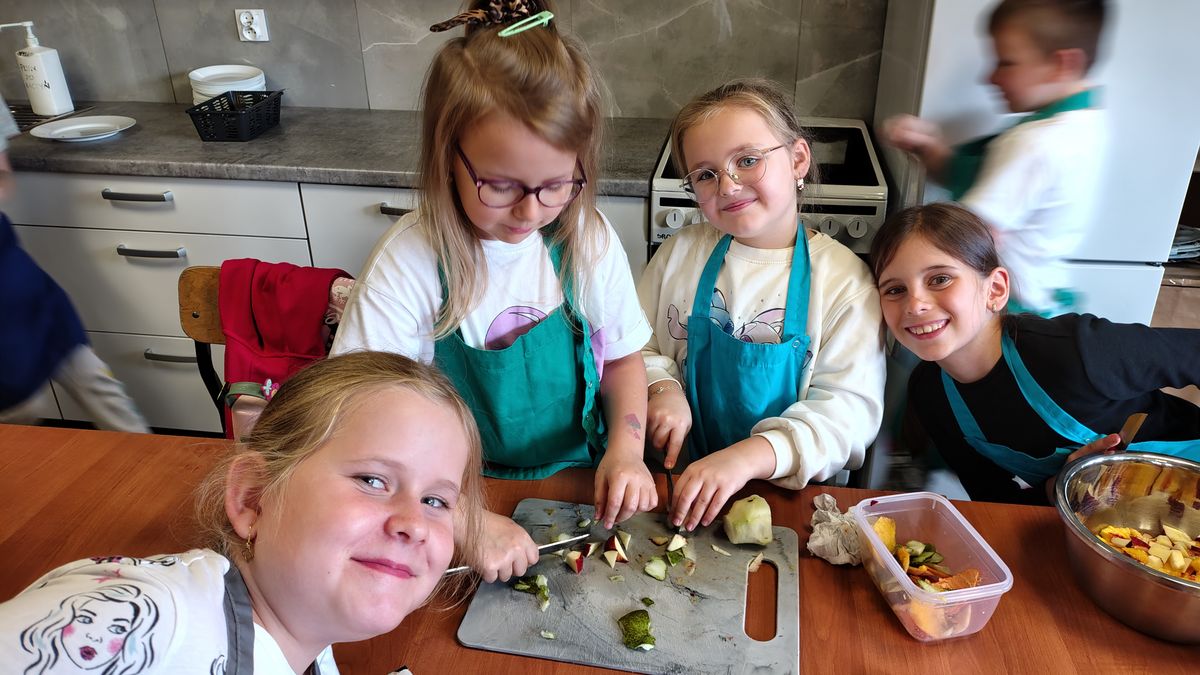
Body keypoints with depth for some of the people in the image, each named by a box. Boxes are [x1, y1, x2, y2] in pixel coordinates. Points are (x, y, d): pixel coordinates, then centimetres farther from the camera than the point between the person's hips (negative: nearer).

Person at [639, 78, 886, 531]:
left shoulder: (844, 279, -5)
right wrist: (662, 388, -12)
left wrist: (749, 456, -26)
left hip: (791, 494, -2)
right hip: (680, 476, 2)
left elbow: (851, 408, -11)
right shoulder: (681, 253, 5)